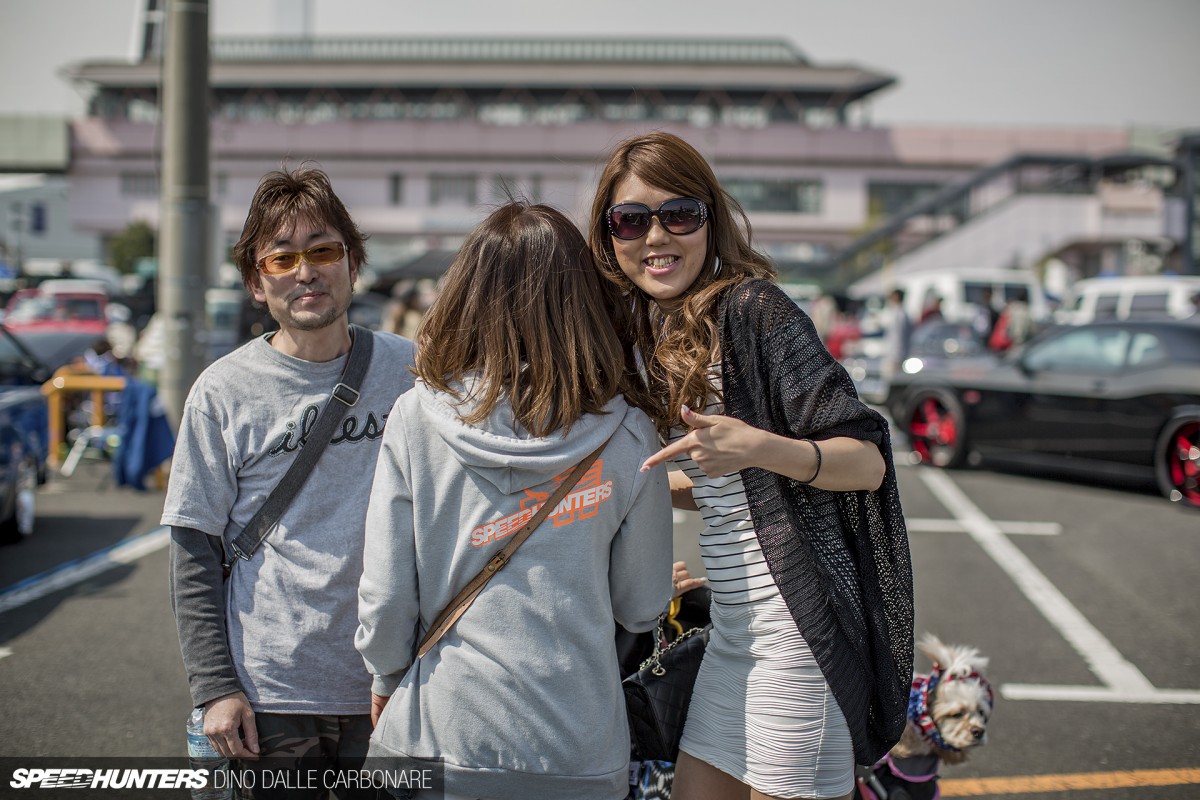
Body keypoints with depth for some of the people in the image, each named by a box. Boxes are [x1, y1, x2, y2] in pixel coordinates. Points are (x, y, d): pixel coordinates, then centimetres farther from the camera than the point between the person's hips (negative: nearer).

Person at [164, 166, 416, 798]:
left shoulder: (410, 372, 1)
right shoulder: (224, 391, -2)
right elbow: (195, 554, -1)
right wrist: (215, 687, -6)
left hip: (392, 691, 1)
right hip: (270, 700, -1)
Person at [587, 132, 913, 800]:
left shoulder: (753, 306, -12)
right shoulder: (657, 334, 11)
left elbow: (868, 460, -16)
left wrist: (761, 449, -30)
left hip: (799, 620, -8)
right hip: (734, 622, 8)